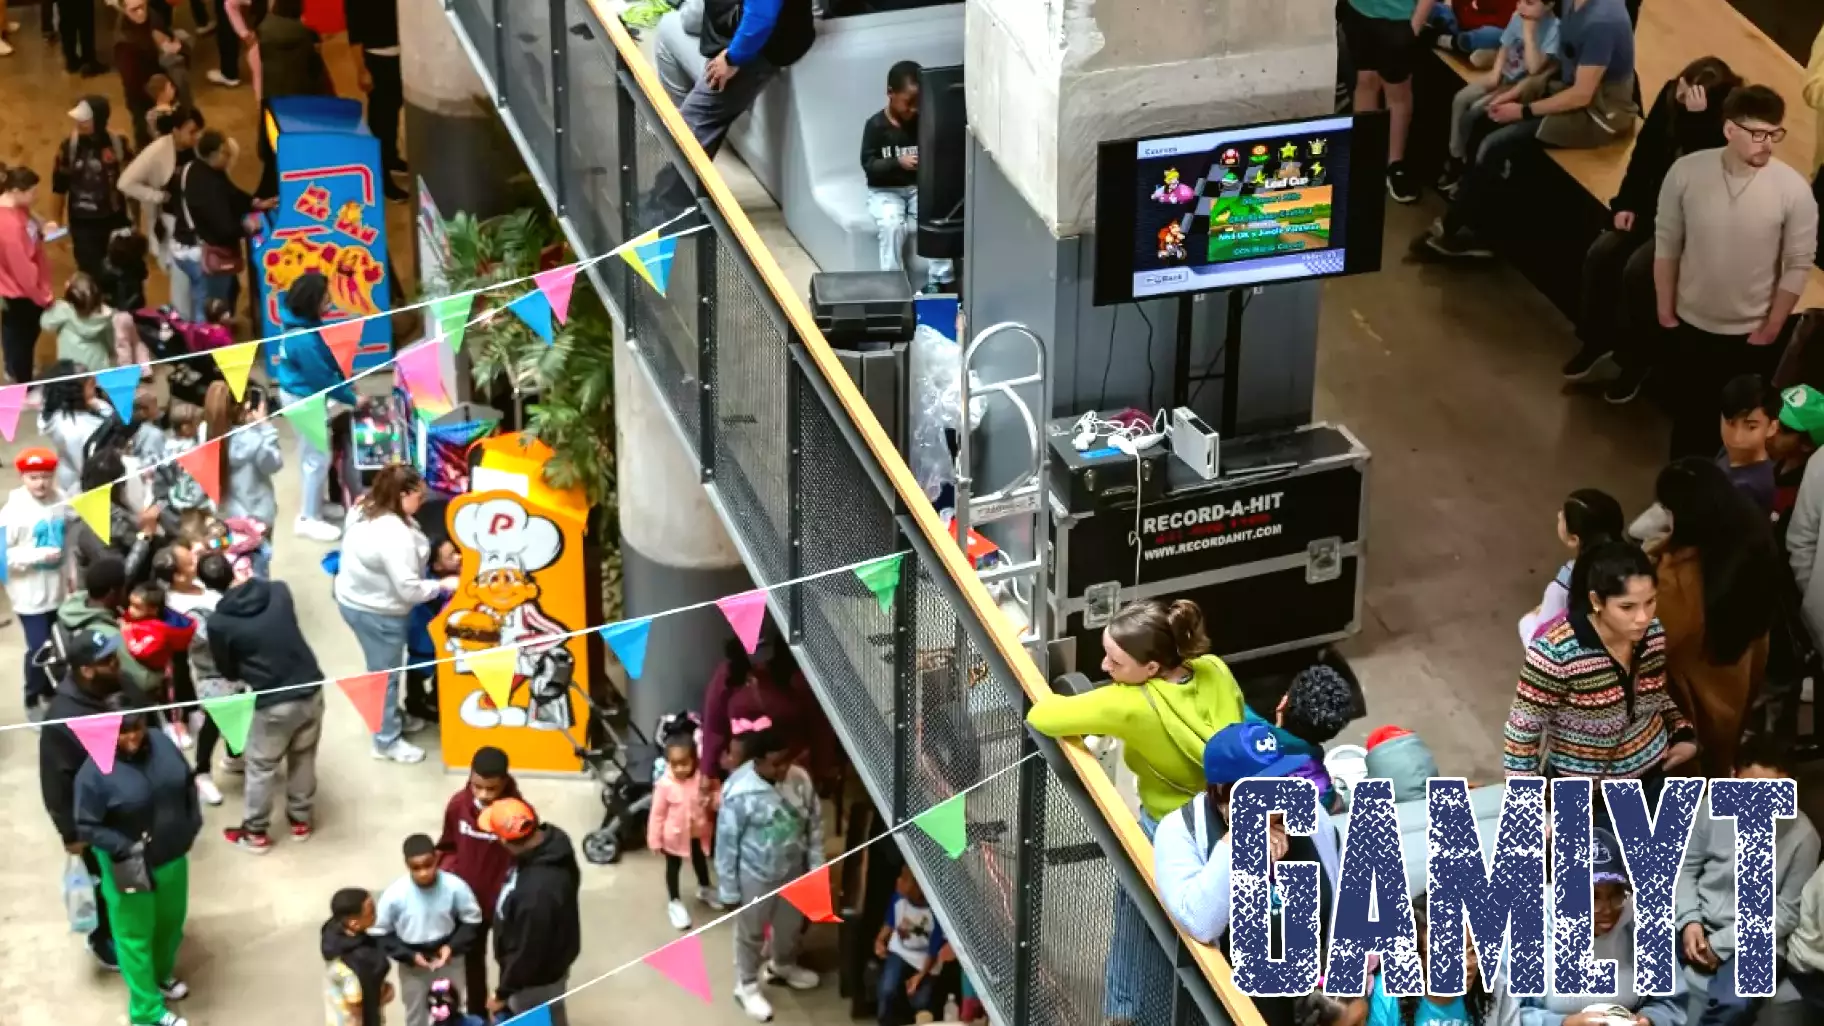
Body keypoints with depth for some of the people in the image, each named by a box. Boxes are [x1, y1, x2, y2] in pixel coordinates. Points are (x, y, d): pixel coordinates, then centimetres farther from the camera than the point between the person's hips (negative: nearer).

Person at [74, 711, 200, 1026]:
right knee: (136, 937, 11)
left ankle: (162, 973, 53)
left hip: (173, 858, 6)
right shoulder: (95, 772, -25)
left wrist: (193, 823, -3)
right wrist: (124, 848, -27)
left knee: (171, 922, 26)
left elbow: (187, 783, 6)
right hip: (131, 868, -6)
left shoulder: (161, 743, -9)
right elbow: (86, 826, -19)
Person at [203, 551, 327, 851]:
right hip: (311, 689, 4)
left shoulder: (218, 622, -13)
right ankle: (300, 820, 39)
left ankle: (255, 833, 30)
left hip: (275, 703, -4)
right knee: (303, 758, 24)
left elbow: (228, 671, 2)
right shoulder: (278, 590, -4)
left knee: (260, 768, 17)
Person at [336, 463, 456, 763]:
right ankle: (387, 741, 24)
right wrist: (442, 585, -15)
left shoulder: (365, 511, -3)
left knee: (383, 668, 27)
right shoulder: (395, 535, -32)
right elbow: (408, 589, -28)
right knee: (385, 674, 8)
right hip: (377, 612, -9)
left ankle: (392, 718, 46)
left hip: (355, 599, 9)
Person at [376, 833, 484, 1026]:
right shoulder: (394, 894, -24)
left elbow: (471, 920, -6)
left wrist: (453, 946, -18)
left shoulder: (454, 886, -23)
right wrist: (409, 955, -19)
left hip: (449, 961, 1)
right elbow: (382, 933, -10)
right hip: (412, 967, -1)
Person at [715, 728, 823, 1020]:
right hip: (755, 876, -5)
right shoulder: (739, 793, -30)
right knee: (751, 933, 19)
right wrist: (729, 891, -12)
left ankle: (783, 966, 57)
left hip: (794, 870, 5)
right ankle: (747, 986, 42)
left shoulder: (800, 779, -16)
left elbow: (815, 825, -1)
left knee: (792, 924, 28)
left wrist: (816, 867, 3)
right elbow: (726, 844, -19)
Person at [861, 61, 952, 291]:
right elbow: (868, 164, -11)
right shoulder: (876, 125, -9)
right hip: (885, 190, -2)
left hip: (920, 187, 2)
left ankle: (937, 282, -19)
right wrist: (897, 163, -26)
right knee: (892, 225, -32)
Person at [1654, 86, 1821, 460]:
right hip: (1691, 323, 2)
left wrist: (1772, 327, -6)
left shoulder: (1793, 189, -20)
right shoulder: (1686, 172, -17)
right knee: (1689, 413, 20)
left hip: (1752, 332, -1)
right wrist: (1665, 307, 2)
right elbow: (1667, 244, -5)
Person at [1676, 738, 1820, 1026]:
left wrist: (1722, 944, -12)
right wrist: (1689, 921, -12)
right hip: (1697, 924, 3)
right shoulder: (1711, 808, -4)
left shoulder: (1801, 835, -11)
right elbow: (1684, 868, 6)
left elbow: (1788, 911, -7)